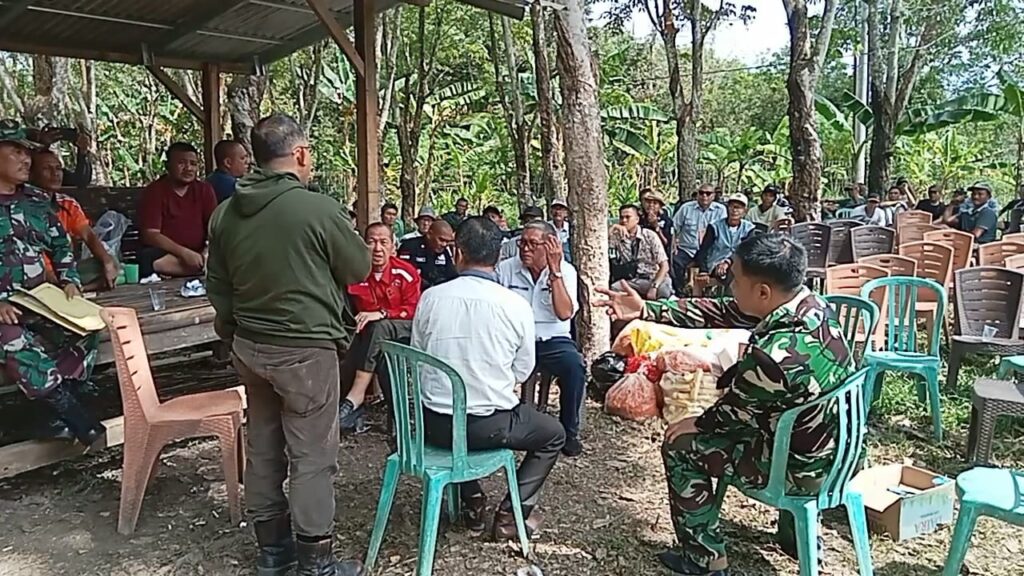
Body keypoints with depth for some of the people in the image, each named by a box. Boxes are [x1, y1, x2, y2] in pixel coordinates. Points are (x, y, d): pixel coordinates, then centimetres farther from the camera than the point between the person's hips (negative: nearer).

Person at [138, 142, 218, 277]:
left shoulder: (205, 190, 8)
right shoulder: (153, 191, -2)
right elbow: (151, 235, -11)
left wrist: (207, 253, -20)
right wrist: (183, 253, -24)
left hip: (197, 254, 1)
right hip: (165, 253, 0)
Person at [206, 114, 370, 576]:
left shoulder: (225, 213, 2)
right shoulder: (320, 209, -17)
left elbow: (217, 286, 12)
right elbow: (359, 268, -3)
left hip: (250, 346, 7)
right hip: (305, 349, -7)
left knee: (263, 446, 16)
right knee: (312, 456, 3)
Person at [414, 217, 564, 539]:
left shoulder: (430, 298, -7)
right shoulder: (516, 306, -13)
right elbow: (522, 372, -2)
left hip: (434, 426, 3)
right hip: (490, 426, -3)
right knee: (553, 435, 23)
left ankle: (472, 501, 33)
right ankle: (512, 513, 13)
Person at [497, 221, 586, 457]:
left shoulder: (566, 271, 0)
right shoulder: (506, 269, 4)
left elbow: (564, 313, -15)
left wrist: (554, 271, -18)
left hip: (552, 341, 0)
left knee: (574, 365, -31)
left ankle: (569, 432, -8)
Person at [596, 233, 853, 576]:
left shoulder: (774, 356, -36)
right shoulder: (809, 303, -10)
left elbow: (730, 414, -17)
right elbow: (721, 314, -4)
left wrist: (695, 425, 4)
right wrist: (646, 310, -5)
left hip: (804, 466, -8)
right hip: (837, 448, 8)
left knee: (679, 443, 3)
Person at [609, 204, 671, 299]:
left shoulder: (650, 235, 0)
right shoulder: (616, 236, 7)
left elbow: (664, 265, -5)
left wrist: (654, 287, -19)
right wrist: (613, 229, -13)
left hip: (652, 279, -2)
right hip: (629, 282, 2)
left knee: (663, 289, -35)